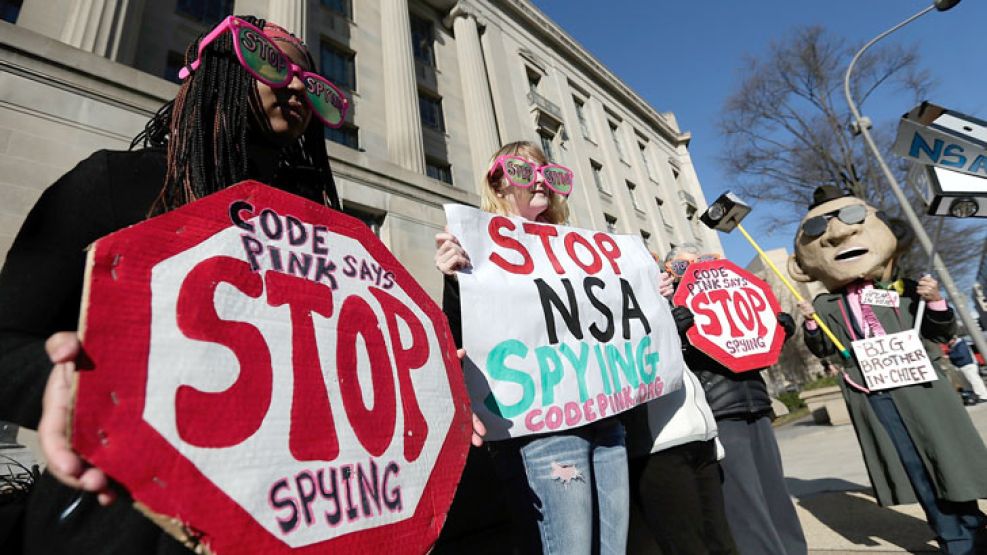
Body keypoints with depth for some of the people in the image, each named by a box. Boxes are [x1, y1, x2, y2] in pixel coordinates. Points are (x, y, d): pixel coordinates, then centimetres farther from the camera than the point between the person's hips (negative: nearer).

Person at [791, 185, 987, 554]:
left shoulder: (903, 290, 7)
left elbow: (941, 333, 11)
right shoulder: (826, 304, 5)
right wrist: (810, 324, -11)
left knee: (948, 459, 9)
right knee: (915, 470, 6)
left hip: (917, 386, 1)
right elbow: (823, 349, 7)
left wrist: (935, 302, -6)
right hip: (871, 396, 0)